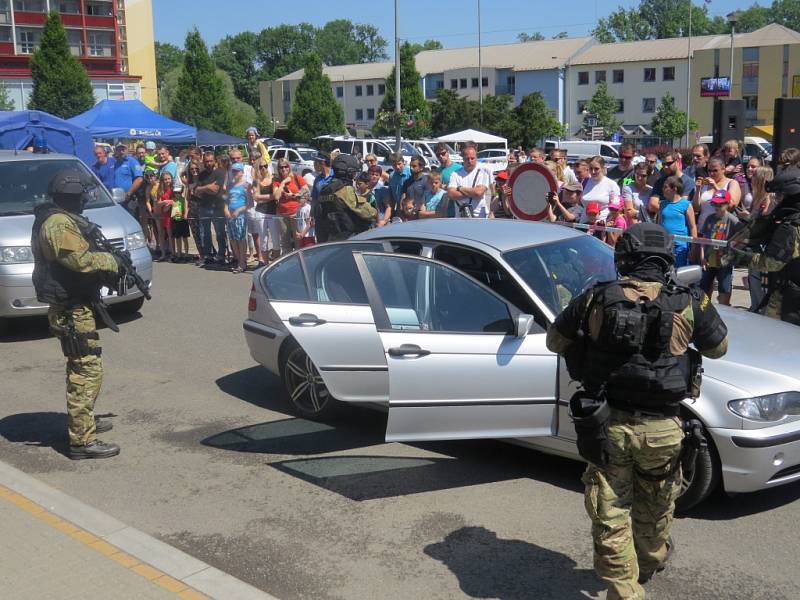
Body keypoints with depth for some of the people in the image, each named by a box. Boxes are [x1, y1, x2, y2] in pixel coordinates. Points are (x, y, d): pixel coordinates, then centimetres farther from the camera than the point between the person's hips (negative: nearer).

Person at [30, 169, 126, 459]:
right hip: (72, 309, -11)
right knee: (88, 370, -10)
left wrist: (104, 268, 7)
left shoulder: (58, 219, 15)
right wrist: (110, 261, -11)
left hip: (71, 307, 11)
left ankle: (84, 420, 38)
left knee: (80, 368, 23)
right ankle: (82, 440, -8)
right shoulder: (60, 224, -18)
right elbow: (81, 259, -28)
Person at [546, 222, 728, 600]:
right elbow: (719, 349, 11)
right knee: (654, 508, 26)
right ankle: (650, 563, 50)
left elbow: (554, 342, 7)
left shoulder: (595, 300, -7)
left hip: (606, 425, -1)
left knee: (610, 516, 11)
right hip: (660, 429, 2)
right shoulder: (689, 304, -9)